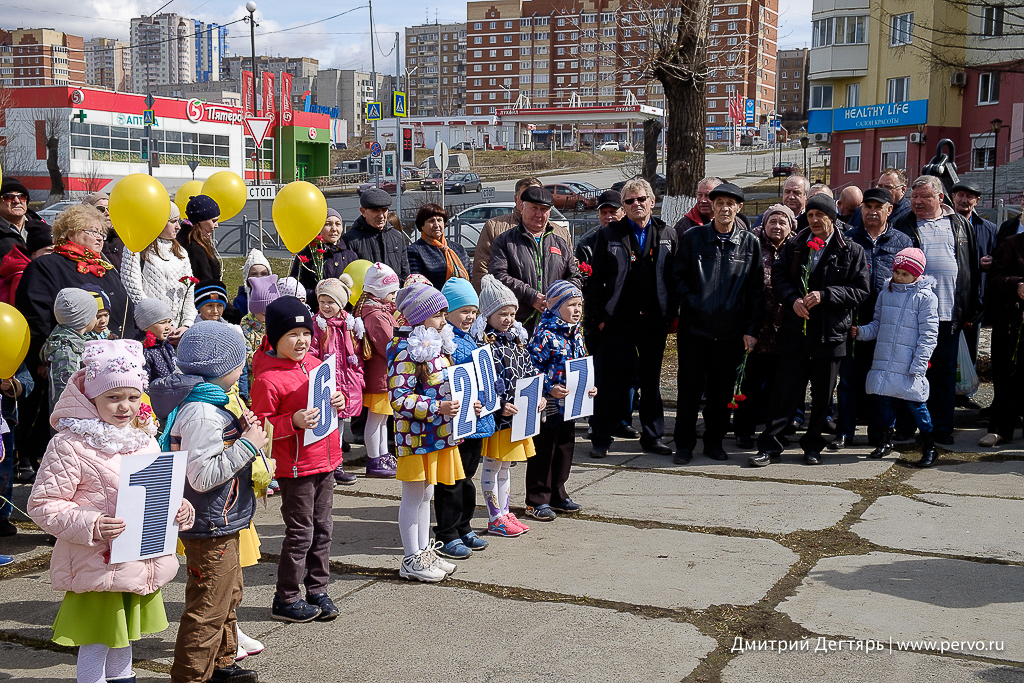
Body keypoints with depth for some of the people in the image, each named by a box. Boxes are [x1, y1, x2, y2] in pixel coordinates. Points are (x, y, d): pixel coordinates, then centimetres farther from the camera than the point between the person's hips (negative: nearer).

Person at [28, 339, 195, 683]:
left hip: (141, 562, 7)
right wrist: (90, 526, -28)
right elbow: (43, 504, -16)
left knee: (124, 635, 23)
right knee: (96, 642, 4)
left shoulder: (144, 440, 6)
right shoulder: (71, 445, -16)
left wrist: (179, 509, -2)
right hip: (97, 564, -7)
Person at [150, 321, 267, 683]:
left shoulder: (207, 402, 8)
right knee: (208, 608, 0)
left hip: (221, 523, 11)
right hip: (211, 529, -11)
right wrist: (247, 445, -22)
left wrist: (238, 432, 3)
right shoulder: (201, 413, -25)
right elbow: (202, 477, -28)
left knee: (228, 596, 24)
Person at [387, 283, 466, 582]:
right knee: (413, 497, 2)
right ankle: (411, 561, 12)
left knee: (426, 495, 18)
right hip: (416, 435, -9)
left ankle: (424, 553, 29)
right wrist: (436, 407, -28)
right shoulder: (406, 351, -18)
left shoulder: (438, 346, 11)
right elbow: (399, 399, -23)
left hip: (439, 434, 9)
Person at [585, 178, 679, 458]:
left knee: (651, 379, 11)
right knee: (612, 380, 1)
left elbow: (676, 278, 8)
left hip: (654, 320, 2)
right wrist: (598, 316, -4)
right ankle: (600, 438, 10)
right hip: (618, 320, -2)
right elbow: (596, 280, 2)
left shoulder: (668, 235, 8)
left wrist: (674, 314, 1)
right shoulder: (609, 235, 3)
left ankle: (652, 436, 22)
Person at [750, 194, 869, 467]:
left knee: (823, 393, 7)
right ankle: (770, 444, 6)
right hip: (795, 329, 1)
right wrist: (793, 299, -11)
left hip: (830, 332, -1)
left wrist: (824, 295, -14)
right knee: (785, 388, 0)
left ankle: (813, 445, 21)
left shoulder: (852, 251, 2)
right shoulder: (794, 247, 10)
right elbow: (778, 277, 9)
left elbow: (860, 290, -3)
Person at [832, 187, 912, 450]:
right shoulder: (848, 239, 8)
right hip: (853, 322, 0)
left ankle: (879, 433, 17)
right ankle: (844, 432, 11)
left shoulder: (902, 242, 10)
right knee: (849, 378, 3)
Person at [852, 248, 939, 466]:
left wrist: (918, 364, -14)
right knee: (885, 399, 11)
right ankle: (886, 441, 27)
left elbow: (928, 335, -7)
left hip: (909, 364, -5)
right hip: (884, 362, 5)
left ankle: (929, 447, 9)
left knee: (915, 402, -4)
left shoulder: (925, 297, -5)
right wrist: (861, 331, 0)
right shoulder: (885, 293, 11)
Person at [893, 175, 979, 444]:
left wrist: (970, 309, 8)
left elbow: (971, 268, 11)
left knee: (944, 372, 7)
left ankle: (942, 428, 16)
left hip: (949, 313, 2)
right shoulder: (904, 226, 4)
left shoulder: (960, 225, 10)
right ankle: (905, 425, 14)